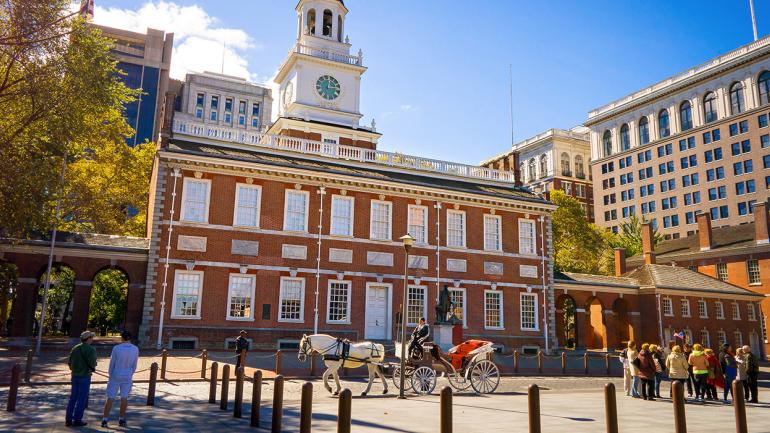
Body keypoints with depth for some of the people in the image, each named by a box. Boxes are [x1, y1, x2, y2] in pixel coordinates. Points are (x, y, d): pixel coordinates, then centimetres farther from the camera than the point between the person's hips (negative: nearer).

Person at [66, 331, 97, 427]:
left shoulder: (75, 348, 8)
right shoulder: (91, 349, -14)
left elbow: (70, 363, 8)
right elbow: (92, 363, -23)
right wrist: (93, 365, 2)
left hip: (75, 376, 7)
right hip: (85, 376, -6)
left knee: (73, 398, 12)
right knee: (82, 399, 0)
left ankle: (68, 419, 11)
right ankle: (77, 420, 3)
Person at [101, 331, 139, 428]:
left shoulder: (116, 348, -15)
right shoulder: (135, 349, -8)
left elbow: (112, 363, -6)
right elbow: (134, 365, 0)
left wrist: (111, 375, 9)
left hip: (115, 376, -2)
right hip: (127, 376, 2)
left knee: (110, 398, 6)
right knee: (124, 397, 12)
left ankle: (105, 420, 5)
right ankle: (121, 419, 17)